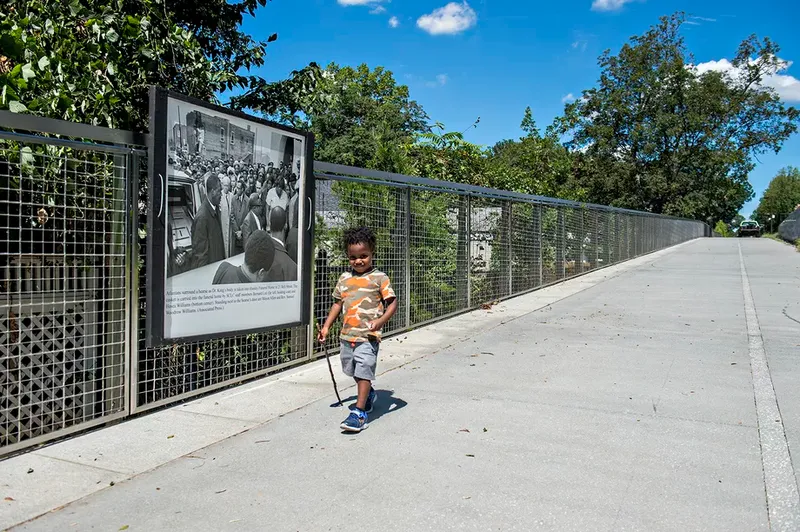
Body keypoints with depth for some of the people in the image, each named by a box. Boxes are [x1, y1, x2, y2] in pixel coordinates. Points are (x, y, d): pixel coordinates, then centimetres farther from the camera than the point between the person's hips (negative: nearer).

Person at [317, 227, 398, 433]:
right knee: (353, 371, 21)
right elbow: (338, 303, 17)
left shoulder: (379, 278, -6)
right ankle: (370, 394, 46)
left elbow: (392, 303, -9)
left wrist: (381, 320, -25)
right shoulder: (345, 278, 9)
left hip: (368, 335, -6)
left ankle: (359, 412, -4)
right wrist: (326, 326, 12)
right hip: (347, 334, 7)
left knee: (363, 371, -10)